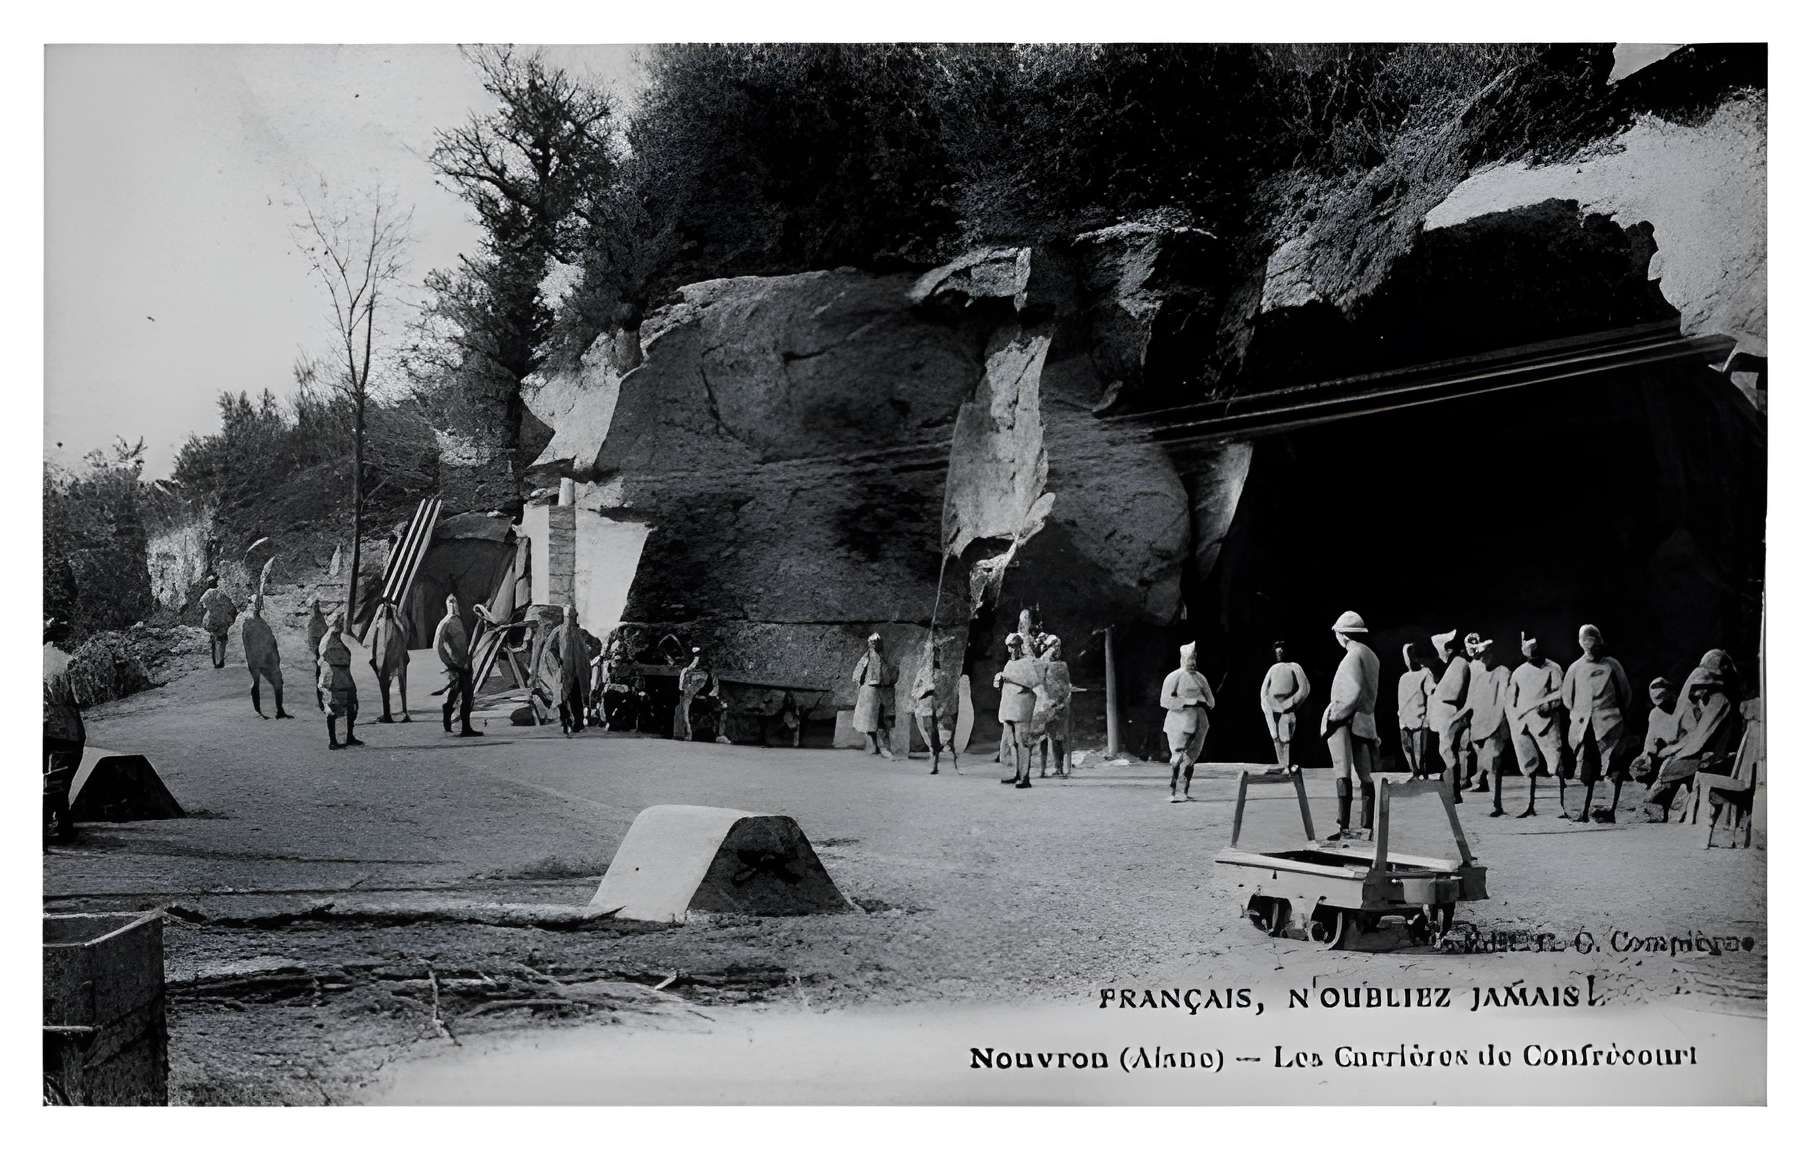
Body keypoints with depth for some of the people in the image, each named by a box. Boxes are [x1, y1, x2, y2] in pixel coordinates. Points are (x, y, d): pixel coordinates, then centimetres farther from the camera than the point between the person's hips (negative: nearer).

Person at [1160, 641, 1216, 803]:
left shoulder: (1200, 678, 16)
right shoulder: (1173, 677, -3)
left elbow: (1211, 702, 23)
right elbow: (1165, 701, -12)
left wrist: (1203, 702, 0)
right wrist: (1188, 701, -18)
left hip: (1199, 722, 6)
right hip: (1179, 722, -6)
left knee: (1191, 759, 7)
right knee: (1179, 758, -13)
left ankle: (1185, 791, 14)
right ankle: (1172, 792, -15)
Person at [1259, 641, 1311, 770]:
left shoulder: (1294, 667, 4)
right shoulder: (1273, 669, 19)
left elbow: (1304, 688, -4)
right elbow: (1264, 689, 19)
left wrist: (1290, 703, -12)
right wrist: (1266, 705, 4)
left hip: (1286, 709, -5)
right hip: (1271, 708, 5)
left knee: (1286, 738, -10)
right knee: (1276, 738, 3)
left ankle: (1287, 767, -9)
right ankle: (1281, 766, 6)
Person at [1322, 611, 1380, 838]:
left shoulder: (1354, 656, -13)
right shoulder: (1371, 656, 14)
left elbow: (1354, 693, -20)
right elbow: (1369, 694, 15)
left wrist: (1335, 714, -13)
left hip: (1346, 721, -9)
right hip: (1365, 720, 9)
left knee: (1343, 773, -10)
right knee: (1365, 775, 12)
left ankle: (1344, 826, -16)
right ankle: (1367, 825, 17)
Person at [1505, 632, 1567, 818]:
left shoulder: (1552, 669, 2)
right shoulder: (1518, 672, 14)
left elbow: (1560, 694, -5)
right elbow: (1510, 699, 16)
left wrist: (1545, 705, -20)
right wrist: (1513, 722, 6)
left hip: (1544, 721, -4)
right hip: (1521, 724, 4)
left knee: (1556, 763, -8)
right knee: (1528, 767, 7)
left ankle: (1562, 802, -3)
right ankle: (1530, 806, 13)